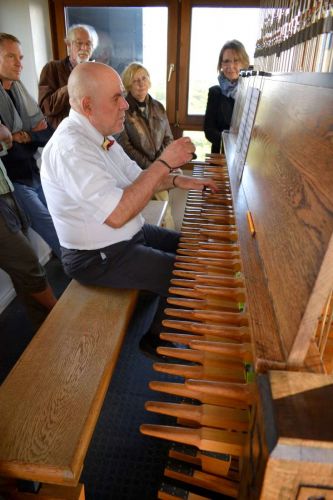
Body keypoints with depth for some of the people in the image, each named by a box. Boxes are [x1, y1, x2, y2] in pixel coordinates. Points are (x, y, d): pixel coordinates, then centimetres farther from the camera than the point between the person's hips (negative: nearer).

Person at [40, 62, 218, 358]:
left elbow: (137, 179, 13)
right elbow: (118, 214, -36)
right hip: (99, 257, -10)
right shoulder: (70, 147, -27)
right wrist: (165, 163, -29)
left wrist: (179, 181, -2)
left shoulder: (98, 134, 4)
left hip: (128, 234, 10)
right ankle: (157, 340, 14)